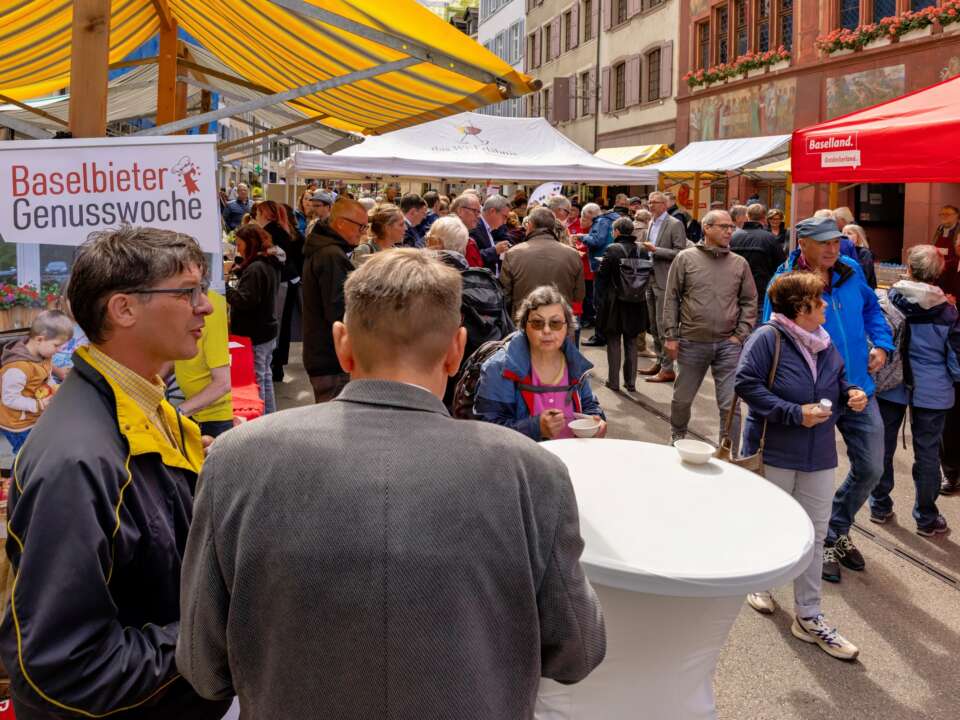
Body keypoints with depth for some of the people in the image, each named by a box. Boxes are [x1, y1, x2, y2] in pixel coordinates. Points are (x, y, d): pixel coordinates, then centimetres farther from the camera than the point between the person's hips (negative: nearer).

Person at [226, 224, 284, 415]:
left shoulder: (255, 268, -20)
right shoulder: (270, 264, 10)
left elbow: (245, 300, -25)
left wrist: (225, 287, -19)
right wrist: (239, 271, 4)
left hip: (254, 334, -10)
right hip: (268, 329, 10)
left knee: (256, 378, -3)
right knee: (266, 375, 19)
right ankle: (270, 415, 29)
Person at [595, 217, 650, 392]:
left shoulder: (612, 250, -13)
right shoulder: (643, 250, -1)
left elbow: (601, 276, -11)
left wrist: (604, 294, 5)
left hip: (614, 304, -4)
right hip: (636, 305, 4)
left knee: (613, 343, 8)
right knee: (631, 344, 14)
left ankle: (613, 381, 12)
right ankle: (630, 381, 17)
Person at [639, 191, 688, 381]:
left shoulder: (675, 224, -9)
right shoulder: (651, 223, 16)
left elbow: (680, 253, -15)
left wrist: (655, 250, -19)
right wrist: (646, 250, 6)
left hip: (665, 281, -8)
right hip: (651, 280, 9)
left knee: (663, 325, -7)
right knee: (653, 325, 14)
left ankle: (667, 369, -2)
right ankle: (659, 362, 26)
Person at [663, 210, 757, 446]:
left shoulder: (740, 264, 5)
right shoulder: (686, 258, 0)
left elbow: (749, 302, 8)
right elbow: (671, 299, 1)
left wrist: (740, 336, -1)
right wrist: (671, 335, -3)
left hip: (728, 344, 1)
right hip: (692, 342, 0)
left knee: (730, 404, -1)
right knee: (682, 398, 13)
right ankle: (677, 436, 41)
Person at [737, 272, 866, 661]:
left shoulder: (824, 342, 6)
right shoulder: (768, 338, -15)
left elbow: (838, 380, 21)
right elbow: (745, 383, -22)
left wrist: (850, 393, -3)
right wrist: (795, 413, -22)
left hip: (819, 455, 6)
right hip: (774, 453, -6)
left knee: (814, 534, 9)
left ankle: (808, 617, 19)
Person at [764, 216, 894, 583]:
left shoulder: (851, 270, 0)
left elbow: (871, 308, 18)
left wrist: (881, 344, 5)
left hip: (859, 388, 5)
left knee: (871, 468, 13)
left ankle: (838, 527, 37)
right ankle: (825, 541, 31)